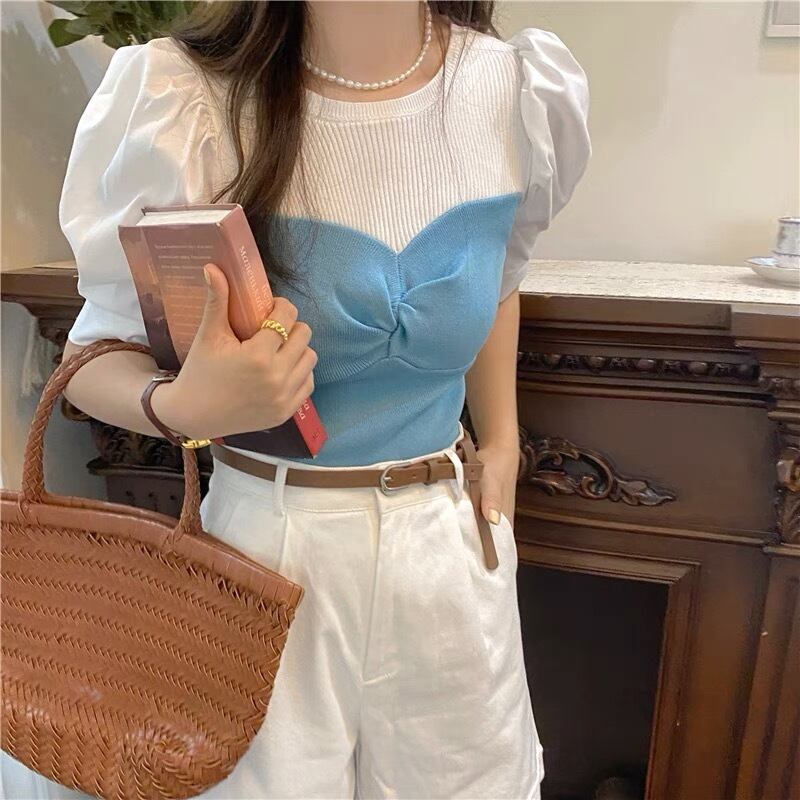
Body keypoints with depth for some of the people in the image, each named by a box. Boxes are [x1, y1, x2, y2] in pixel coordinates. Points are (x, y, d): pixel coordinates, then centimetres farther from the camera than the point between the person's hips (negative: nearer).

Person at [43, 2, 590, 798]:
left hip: (449, 546, 3)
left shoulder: (525, 92, -4)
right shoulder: (177, 102, -14)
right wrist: (182, 405, -28)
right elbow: (95, 357, -5)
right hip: (265, 543, -2)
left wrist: (501, 440, 11)